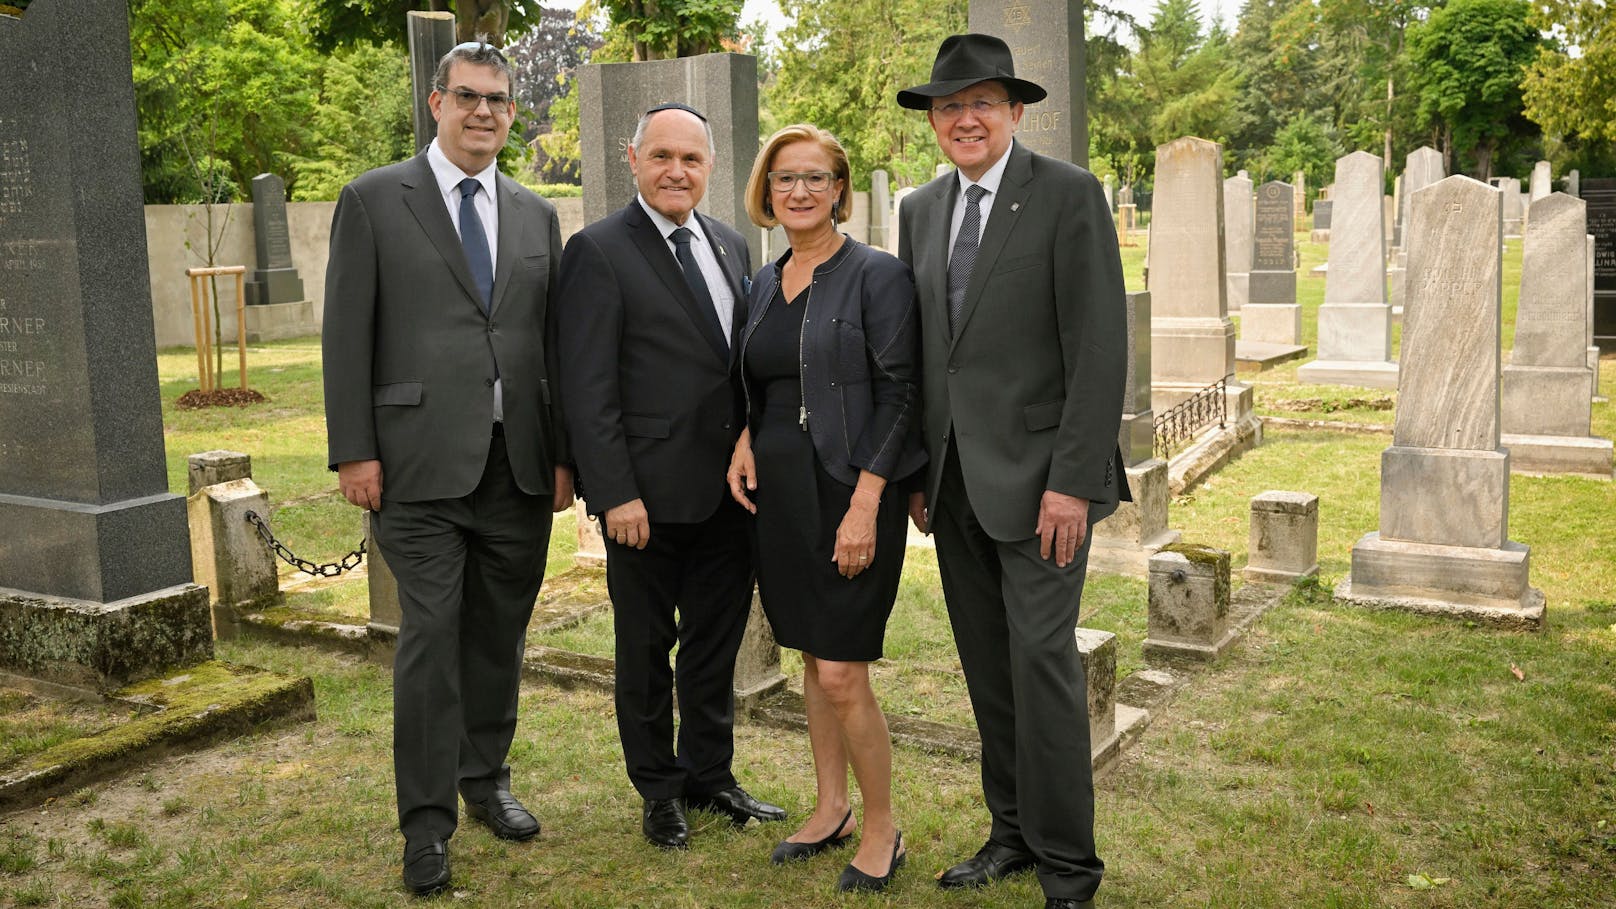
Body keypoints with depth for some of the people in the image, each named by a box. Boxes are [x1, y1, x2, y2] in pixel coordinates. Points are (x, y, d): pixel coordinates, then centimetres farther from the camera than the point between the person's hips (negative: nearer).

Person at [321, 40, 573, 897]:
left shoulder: (535, 215, 13)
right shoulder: (373, 199, 1)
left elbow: (553, 342, 13)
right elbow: (347, 335, -2)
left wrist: (565, 454, 8)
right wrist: (354, 452, -8)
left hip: (520, 465, 4)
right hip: (422, 465, -4)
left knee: (500, 633, 12)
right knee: (431, 635, -3)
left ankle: (486, 778, 30)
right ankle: (428, 820, 9)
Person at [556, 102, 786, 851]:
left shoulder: (730, 246, 11)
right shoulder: (598, 252, -9)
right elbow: (587, 389, -13)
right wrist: (615, 494, -17)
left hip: (730, 488, 6)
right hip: (650, 494, -6)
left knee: (717, 640, 16)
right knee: (647, 647, 10)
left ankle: (710, 775, 33)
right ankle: (659, 789, 27)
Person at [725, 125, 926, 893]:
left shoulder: (876, 275, -8)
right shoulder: (764, 284, 11)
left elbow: (898, 395, -12)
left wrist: (864, 506, -19)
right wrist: (744, 440, 0)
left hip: (850, 493, -6)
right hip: (778, 492, 7)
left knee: (842, 673, -6)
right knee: (811, 657, 15)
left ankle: (881, 831, 13)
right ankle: (830, 809, 30)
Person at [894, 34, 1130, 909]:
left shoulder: (1067, 194, -6)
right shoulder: (920, 210, 12)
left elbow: (1098, 346, -12)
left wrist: (1073, 479, -17)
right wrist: (914, 470, 10)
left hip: (1037, 473, -5)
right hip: (952, 475, 6)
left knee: (1041, 658, -5)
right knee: (986, 664, 11)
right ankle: (1013, 830, 25)